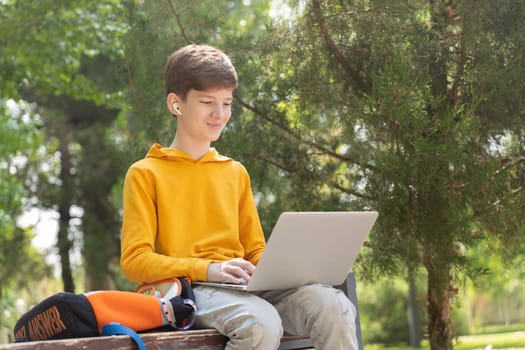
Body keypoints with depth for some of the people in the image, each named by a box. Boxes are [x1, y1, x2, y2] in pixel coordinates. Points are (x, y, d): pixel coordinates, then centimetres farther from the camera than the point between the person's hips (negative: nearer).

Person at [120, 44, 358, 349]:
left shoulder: (236, 172, 22)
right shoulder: (145, 174, 6)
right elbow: (135, 260, -3)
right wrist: (208, 269, -17)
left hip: (245, 286, 5)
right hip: (186, 289, -5)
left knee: (334, 305, -25)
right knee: (261, 323, -37)